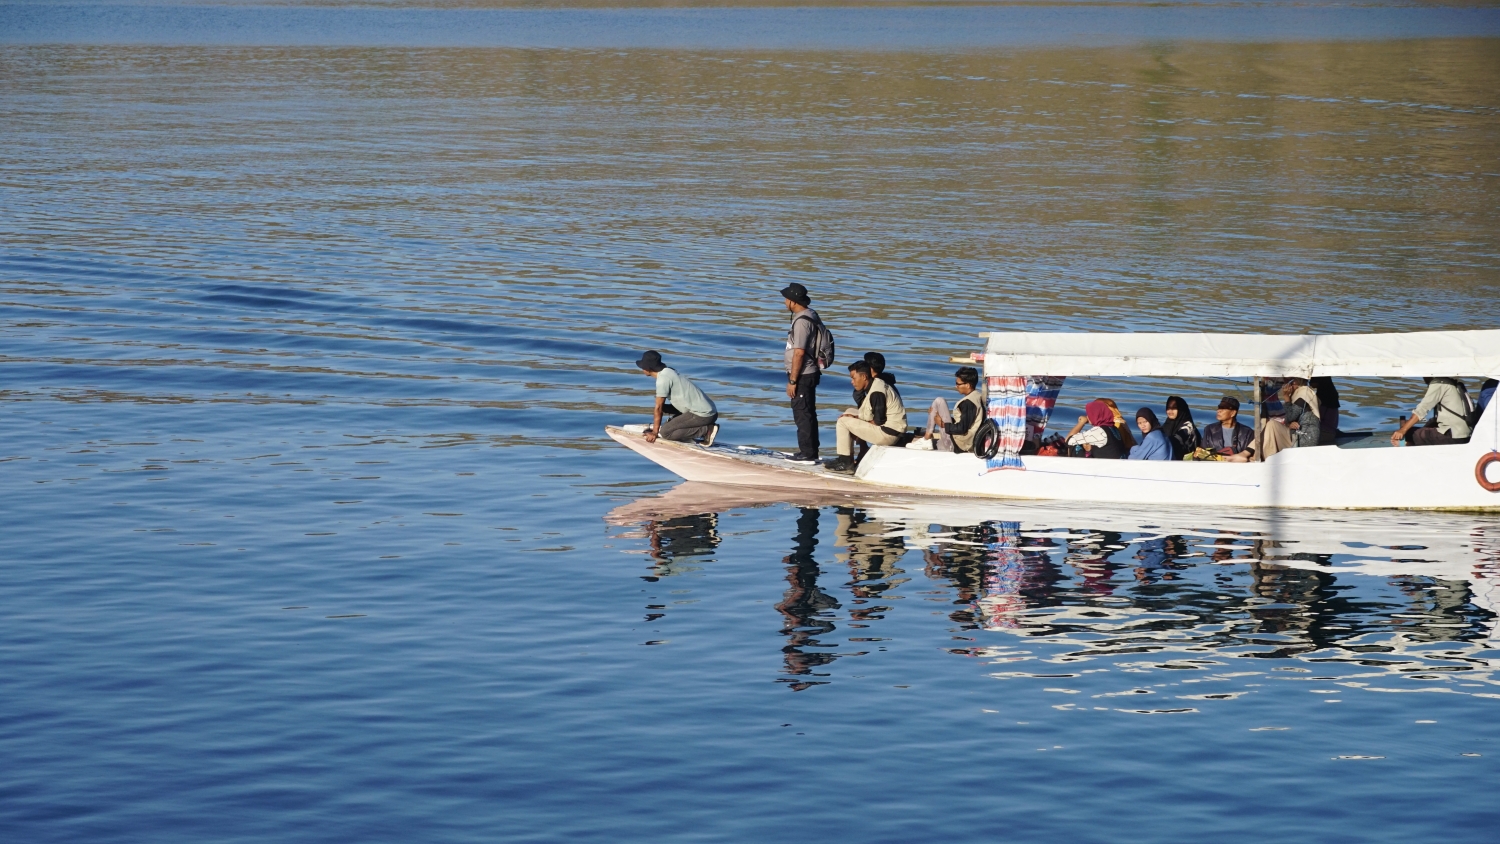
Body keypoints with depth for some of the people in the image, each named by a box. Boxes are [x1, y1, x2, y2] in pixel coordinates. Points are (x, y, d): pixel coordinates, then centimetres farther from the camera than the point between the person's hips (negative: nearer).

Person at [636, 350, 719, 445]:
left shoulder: (663, 378, -13)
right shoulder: (669, 372, 17)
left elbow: (659, 408, -9)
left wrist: (654, 433, -1)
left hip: (702, 415, -10)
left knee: (665, 432, -12)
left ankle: (707, 430, -9)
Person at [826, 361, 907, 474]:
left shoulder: (876, 391, -19)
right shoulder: (873, 386, 14)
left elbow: (878, 421, -21)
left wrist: (857, 418, -6)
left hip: (888, 433, -11)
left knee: (843, 422, -10)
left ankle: (845, 463, -5)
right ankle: (846, 459, 16)